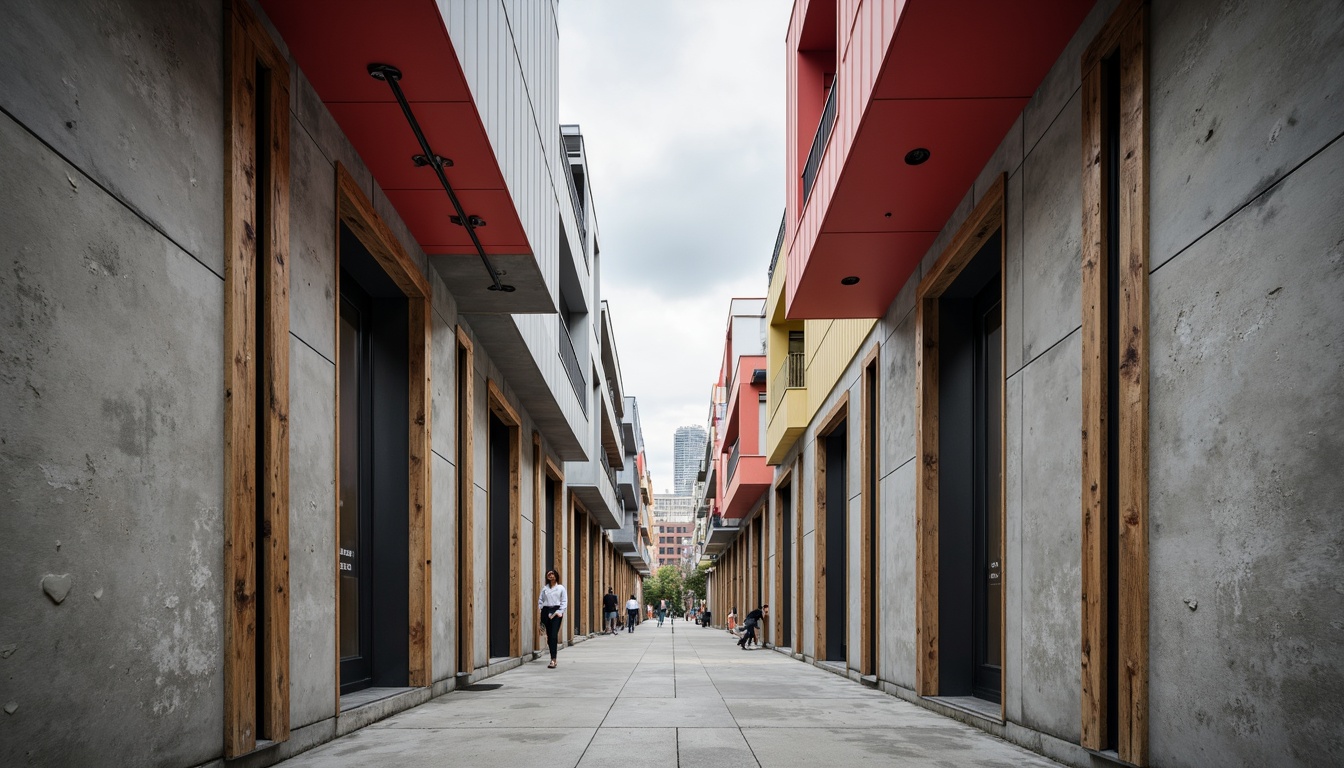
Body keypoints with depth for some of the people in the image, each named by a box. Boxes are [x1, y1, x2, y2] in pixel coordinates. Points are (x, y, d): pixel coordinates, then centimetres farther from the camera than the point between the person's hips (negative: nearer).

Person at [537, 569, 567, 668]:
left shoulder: (561, 588, 6)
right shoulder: (544, 588, 13)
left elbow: (564, 601, 2)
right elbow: (540, 600, 14)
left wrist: (560, 611, -8)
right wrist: (540, 609, 1)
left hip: (556, 612, -3)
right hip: (546, 611, 3)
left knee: (554, 635, -14)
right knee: (549, 635, 5)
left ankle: (553, 659, -20)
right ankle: (553, 658, 15)